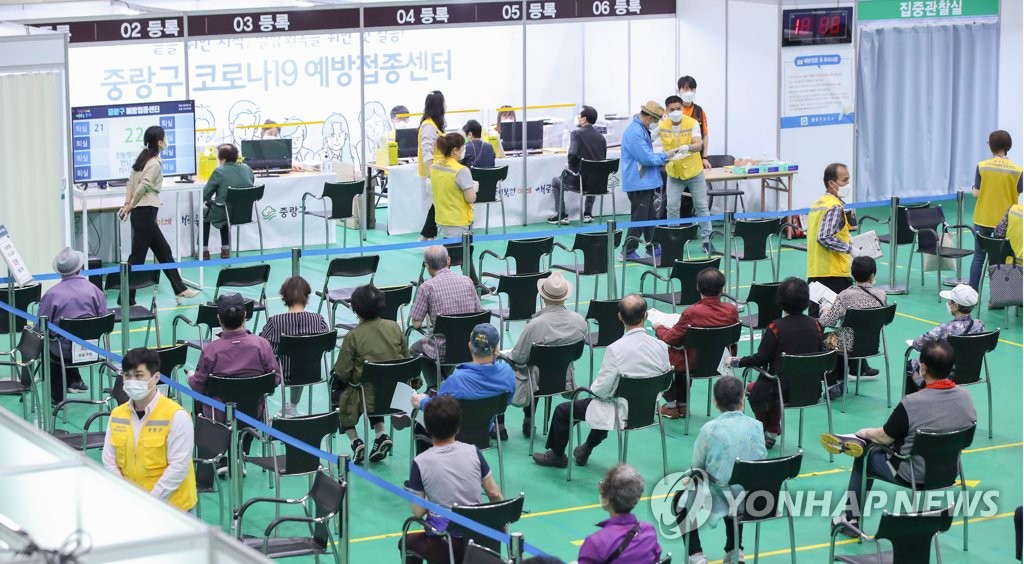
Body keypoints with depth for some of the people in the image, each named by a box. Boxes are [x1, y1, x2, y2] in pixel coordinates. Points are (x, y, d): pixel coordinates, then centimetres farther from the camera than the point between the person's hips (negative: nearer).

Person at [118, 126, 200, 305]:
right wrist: (131, 207, -8)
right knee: (138, 256, -4)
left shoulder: (144, 158, 12)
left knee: (163, 250, 16)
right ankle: (126, 300, 0)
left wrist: (127, 204, 5)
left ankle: (180, 290, 24)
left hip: (142, 214, 9)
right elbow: (143, 187, -20)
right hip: (146, 212, -9)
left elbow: (131, 182, 10)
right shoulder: (155, 163, -14)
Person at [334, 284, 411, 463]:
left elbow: (342, 372, -11)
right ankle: (381, 435, 16)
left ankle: (355, 441, 9)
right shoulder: (394, 327, -2)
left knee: (342, 396, 24)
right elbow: (407, 359, 7)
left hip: (371, 396, -4)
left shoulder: (353, 336, -14)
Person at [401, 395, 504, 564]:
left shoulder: (421, 462, -11)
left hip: (445, 547, -3)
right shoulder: (473, 452, -4)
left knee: (407, 542, 29)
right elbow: (495, 495, 2)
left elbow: (418, 512, -8)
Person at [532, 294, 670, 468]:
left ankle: (557, 455, 38)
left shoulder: (615, 349, -27)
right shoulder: (661, 347, -13)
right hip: (648, 410, 6)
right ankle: (585, 451, 53)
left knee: (562, 410, 17)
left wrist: (592, 387, 2)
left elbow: (601, 390, -21)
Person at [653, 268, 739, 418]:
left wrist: (659, 328, 8)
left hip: (695, 365, -5)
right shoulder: (732, 310, -14)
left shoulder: (692, 313, -28)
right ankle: (682, 404, 38)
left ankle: (671, 405, 26)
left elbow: (671, 338, -14)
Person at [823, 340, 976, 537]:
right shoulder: (965, 397, -12)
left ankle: (852, 519, 32)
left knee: (865, 456, 22)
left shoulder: (912, 403, -28)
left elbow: (885, 437, -15)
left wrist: (864, 433, 9)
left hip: (915, 474, -5)